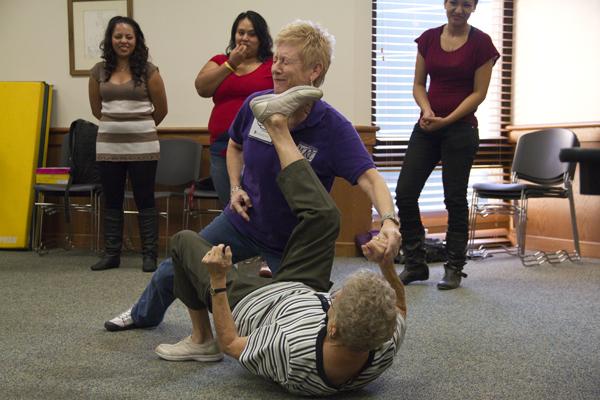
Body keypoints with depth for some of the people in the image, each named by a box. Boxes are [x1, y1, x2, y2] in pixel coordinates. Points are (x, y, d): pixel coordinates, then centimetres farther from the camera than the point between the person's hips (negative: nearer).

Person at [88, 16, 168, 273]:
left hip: (142, 145, -3)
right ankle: (111, 254, 19)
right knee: (112, 201, 9)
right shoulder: (99, 71, 5)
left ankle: (149, 255, 9)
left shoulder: (148, 70, -3)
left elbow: (161, 109, 5)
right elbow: (97, 109, 17)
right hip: (108, 145, 3)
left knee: (145, 201, 2)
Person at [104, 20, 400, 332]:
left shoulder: (334, 128, -26)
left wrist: (389, 220, -54)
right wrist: (235, 187, -5)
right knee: (171, 270, 16)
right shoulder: (256, 105, -12)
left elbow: (369, 178, -35)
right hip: (241, 221, 4)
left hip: (294, 242, -4)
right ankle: (144, 314, 49)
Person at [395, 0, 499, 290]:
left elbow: (479, 93, -5)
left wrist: (446, 120, -14)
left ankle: (454, 268, 16)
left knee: (455, 198, 1)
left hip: (460, 128, -4)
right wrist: (427, 110, -9)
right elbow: (419, 84, 10)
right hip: (426, 127, 4)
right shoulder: (428, 39, 7)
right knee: (404, 193, -2)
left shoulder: (481, 43, -3)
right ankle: (415, 264, 14)